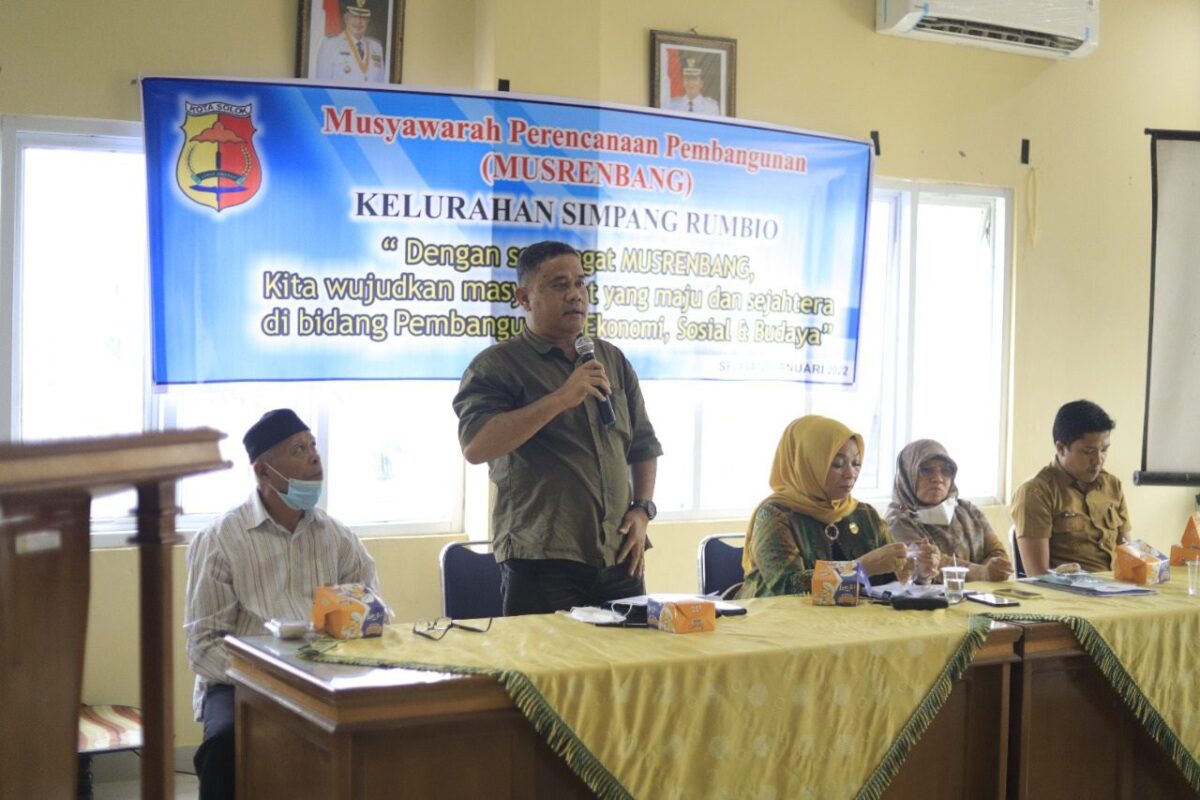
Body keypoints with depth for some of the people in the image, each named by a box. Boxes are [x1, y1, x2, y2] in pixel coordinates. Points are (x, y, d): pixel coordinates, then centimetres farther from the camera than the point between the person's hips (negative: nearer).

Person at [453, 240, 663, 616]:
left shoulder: (613, 360, 16)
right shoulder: (497, 366, -2)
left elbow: (644, 445, 21)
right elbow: (476, 447, -18)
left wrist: (642, 509, 5)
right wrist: (560, 398, -20)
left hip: (620, 559, 5)